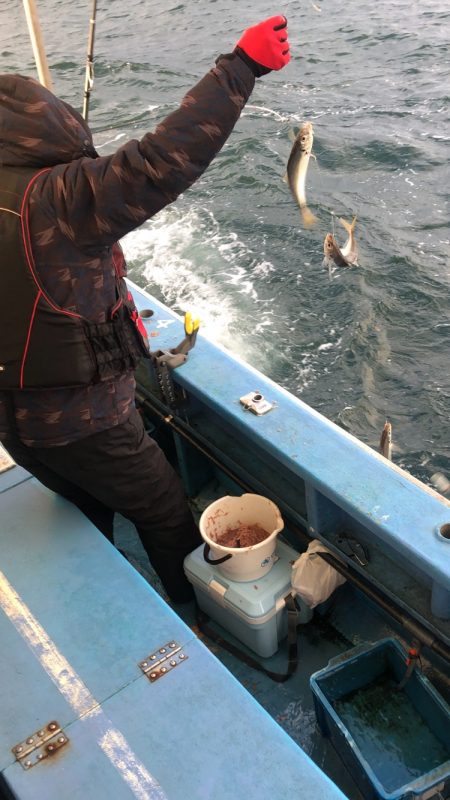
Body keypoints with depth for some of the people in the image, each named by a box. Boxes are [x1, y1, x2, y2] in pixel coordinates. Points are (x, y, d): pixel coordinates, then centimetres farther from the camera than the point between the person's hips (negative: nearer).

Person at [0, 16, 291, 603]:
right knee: (166, 513, 16)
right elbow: (162, 161, -34)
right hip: (81, 421, -8)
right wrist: (241, 66, -28)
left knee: (87, 511, 32)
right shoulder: (50, 198, -25)